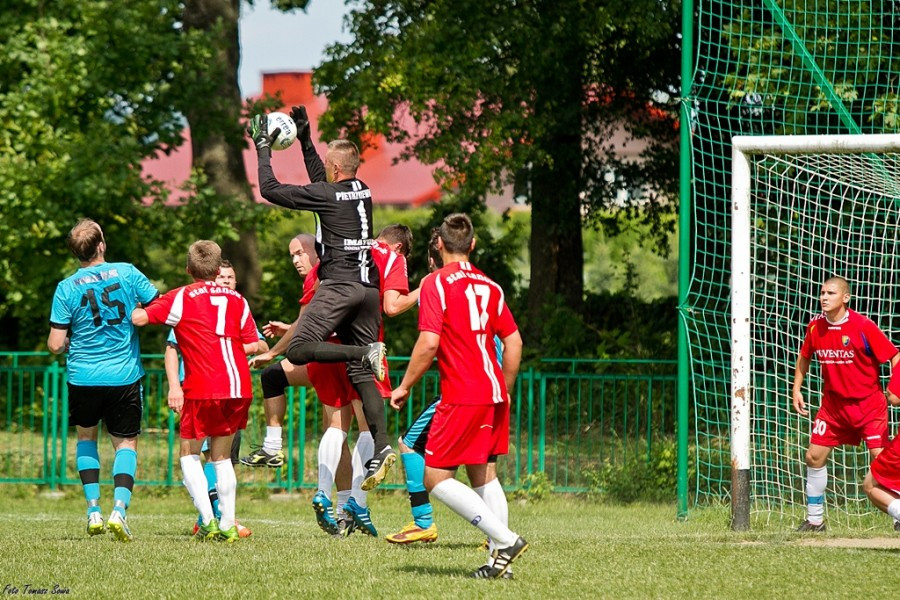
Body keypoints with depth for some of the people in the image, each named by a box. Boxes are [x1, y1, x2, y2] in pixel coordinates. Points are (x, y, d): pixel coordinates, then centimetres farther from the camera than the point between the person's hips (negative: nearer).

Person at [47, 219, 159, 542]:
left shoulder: (67, 288, -7)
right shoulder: (127, 273, -6)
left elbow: (55, 345, -8)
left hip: (84, 378, 0)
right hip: (125, 376, 0)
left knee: (86, 436, 23)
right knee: (126, 443, 11)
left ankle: (93, 510, 13)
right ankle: (119, 507, -12)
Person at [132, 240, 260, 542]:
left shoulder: (182, 297, 2)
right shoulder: (237, 299, 12)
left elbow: (139, 317, -7)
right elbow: (251, 344, 9)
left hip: (203, 389, -4)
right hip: (239, 387, 4)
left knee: (189, 455, 9)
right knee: (221, 456, 17)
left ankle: (208, 520, -7)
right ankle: (227, 524, 10)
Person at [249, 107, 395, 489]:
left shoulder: (327, 196, -7)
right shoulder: (363, 192, 14)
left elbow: (270, 190, -1)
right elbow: (322, 182, 35)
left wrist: (263, 149, 11)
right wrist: (305, 140, 36)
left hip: (339, 284, -8)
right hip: (369, 286, 8)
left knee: (299, 349, -12)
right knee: (362, 376, 4)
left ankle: (365, 352, -27)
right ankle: (381, 447, -8)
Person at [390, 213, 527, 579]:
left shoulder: (435, 283, -8)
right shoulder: (488, 285, 11)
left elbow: (429, 343, -17)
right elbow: (514, 342, 13)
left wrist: (405, 386, -5)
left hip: (462, 396, -7)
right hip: (493, 391, 7)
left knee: (436, 479, -3)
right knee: (482, 473, 18)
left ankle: (505, 539, -13)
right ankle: (500, 558, 11)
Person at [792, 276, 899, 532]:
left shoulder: (863, 326, -18)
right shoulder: (815, 327, -3)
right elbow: (804, 357, 17)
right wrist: (797, 389, 12)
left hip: (868, 403, -5)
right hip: (834, 403, 5)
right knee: (814, 456, 1)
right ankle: (815, 519, 14)